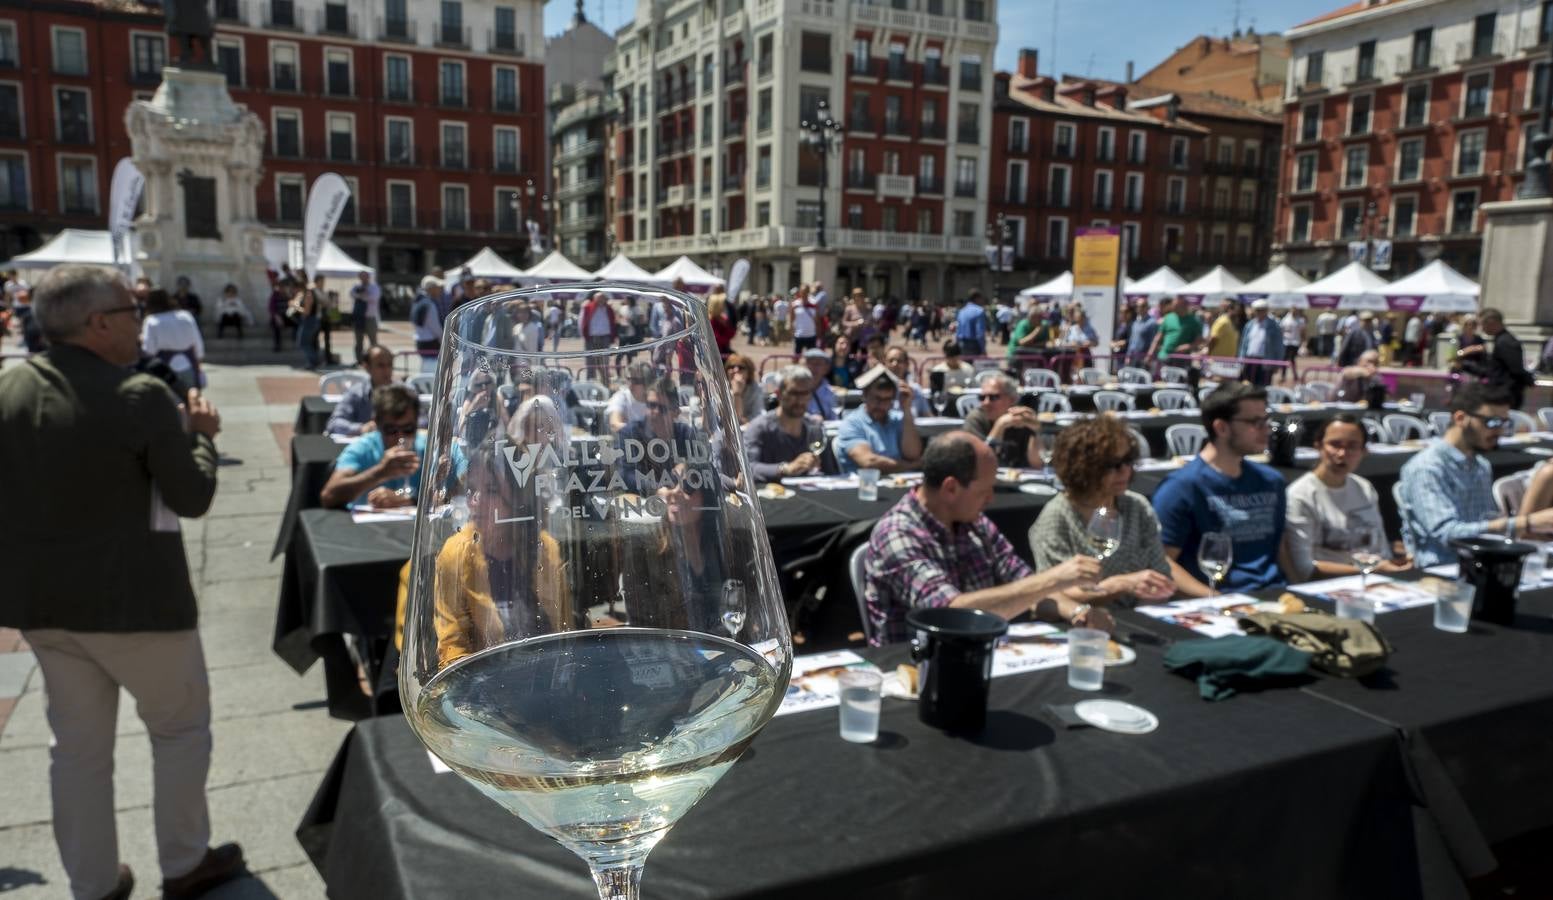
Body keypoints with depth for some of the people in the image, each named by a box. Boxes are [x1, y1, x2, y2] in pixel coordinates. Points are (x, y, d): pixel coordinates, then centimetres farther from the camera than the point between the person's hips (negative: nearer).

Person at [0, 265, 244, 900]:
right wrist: (201, 433, 1)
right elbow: (193, 498, -13)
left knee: (77, 745, 17)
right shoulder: (142, 397, -20)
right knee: (180, 727, 14)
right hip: (132, 597, -6)